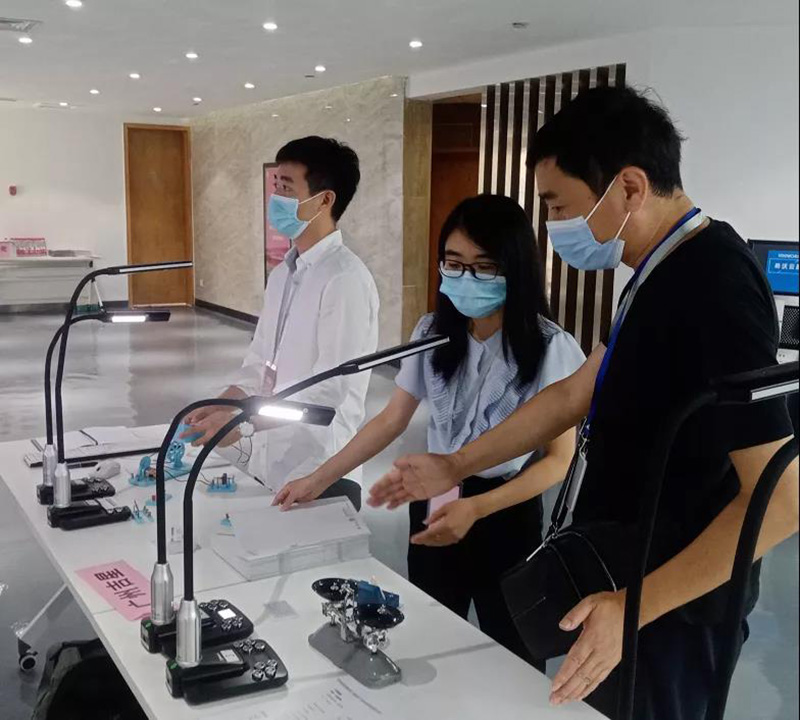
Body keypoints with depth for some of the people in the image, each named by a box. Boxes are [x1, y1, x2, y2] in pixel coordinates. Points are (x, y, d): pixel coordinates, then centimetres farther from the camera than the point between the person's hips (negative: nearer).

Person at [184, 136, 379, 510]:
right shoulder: (281, 274, 10)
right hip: (269, 466, 8)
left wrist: (242, 421, -23)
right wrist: (218, 407, -3)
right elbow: (260, 363, 13)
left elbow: (330, 389, -22)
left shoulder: (345, 279, -17)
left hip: (319, 476, -8)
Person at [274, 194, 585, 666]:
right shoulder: (433, 332, -3)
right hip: (434, 505, 4)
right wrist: (318, 481, 1)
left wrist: (475, 508, -27)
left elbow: (558, 459, -15)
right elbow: (391, 420, 5)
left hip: (506, 515, -4)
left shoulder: (550, 348, -18)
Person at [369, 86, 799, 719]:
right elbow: (575, 393, 11)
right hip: (626, 576, 9)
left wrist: (636, 606, -29)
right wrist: (454, 468, 11)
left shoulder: (713, 286, -26)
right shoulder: (667, 271, 5)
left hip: (666, 607, -9)